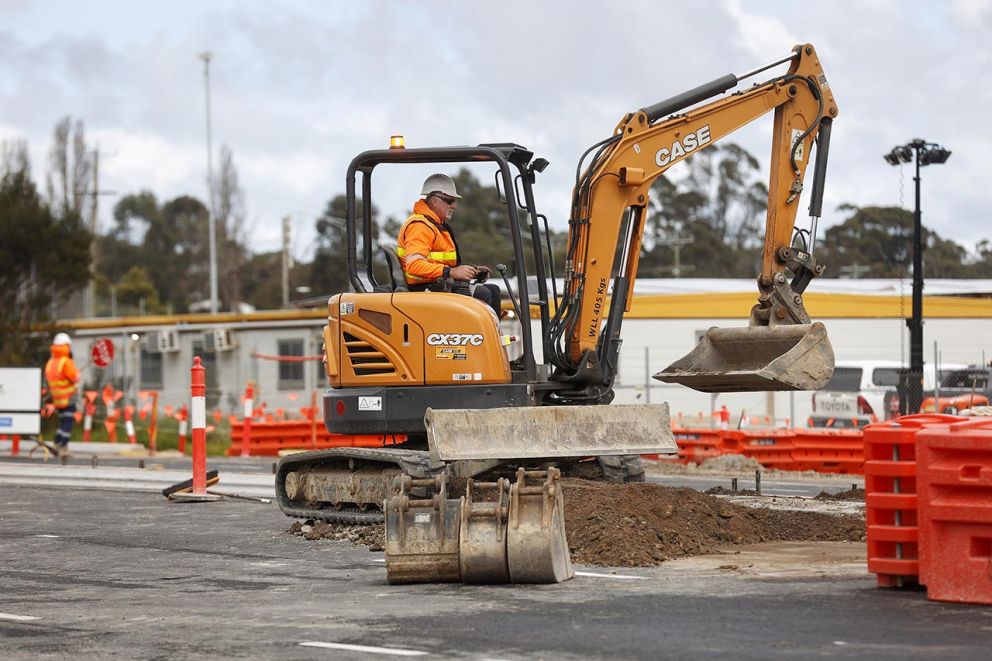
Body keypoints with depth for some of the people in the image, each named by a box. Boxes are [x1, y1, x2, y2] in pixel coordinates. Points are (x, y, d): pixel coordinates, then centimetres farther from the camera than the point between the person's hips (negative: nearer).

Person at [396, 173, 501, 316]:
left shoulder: (437, 224, 22)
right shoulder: (419, 226, -14)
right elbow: (414, 265, -27)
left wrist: (471, 271, 10)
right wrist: (451, 272, -29)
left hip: (439, 285, 11)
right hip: (426, 288, -11)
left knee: (493, 290, 8)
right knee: (482, 294, -21)